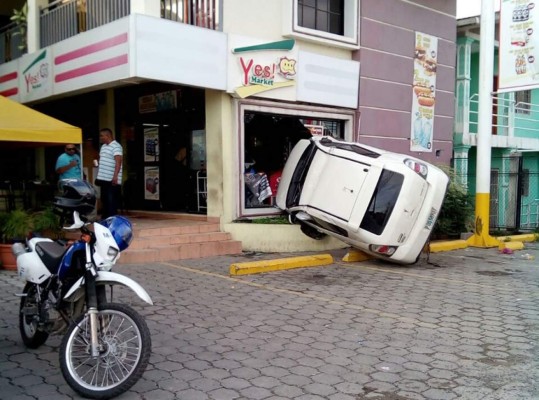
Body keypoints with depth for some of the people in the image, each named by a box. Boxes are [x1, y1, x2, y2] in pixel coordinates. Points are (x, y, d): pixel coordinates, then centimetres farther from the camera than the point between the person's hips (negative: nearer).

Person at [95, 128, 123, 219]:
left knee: (111, 202, -9)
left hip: (112, 180, -9)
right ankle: (104, 220, 22)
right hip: (103, 179, 9)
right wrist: (98, 176, 21)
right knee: (104, 201, 14)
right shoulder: (103, 146, 18)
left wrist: (115, 176, -31)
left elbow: (118, 162, -21)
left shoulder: (116, 146, -10)